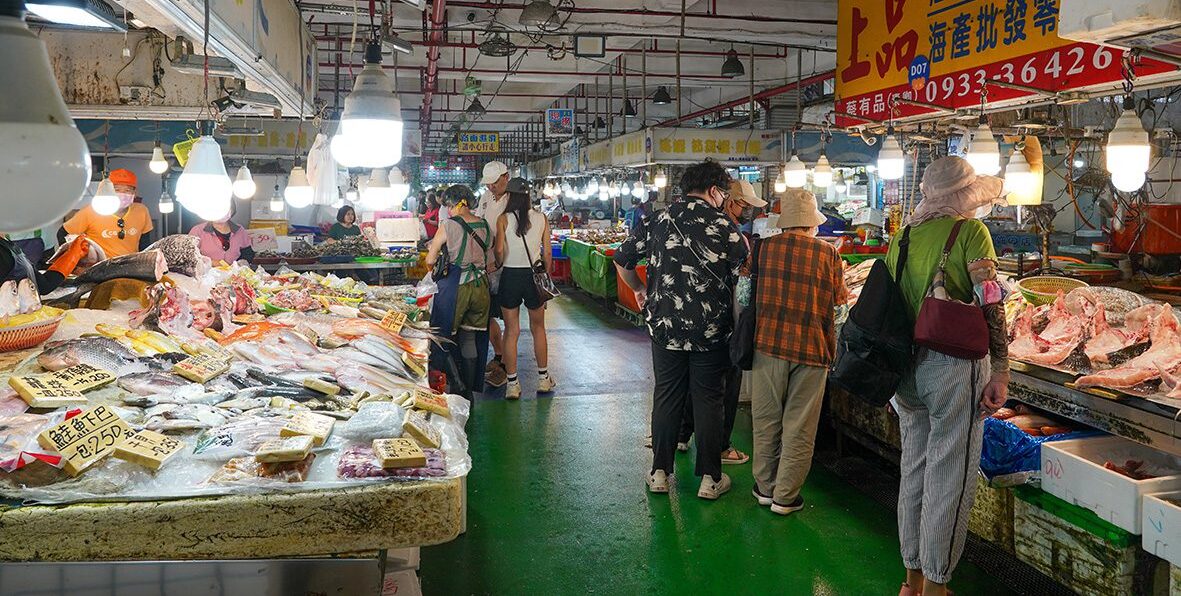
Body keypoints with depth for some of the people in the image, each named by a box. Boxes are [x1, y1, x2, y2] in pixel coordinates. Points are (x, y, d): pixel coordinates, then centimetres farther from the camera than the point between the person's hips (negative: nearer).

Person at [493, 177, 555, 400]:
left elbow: (499, 250, -16)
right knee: (538, 328, 17)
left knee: (511, 331, 6)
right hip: (534, 275, 2)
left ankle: (513, 384, 9)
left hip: (510, 276, -2)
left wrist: (499, 264, 5)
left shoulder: (504, 219, -6)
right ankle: (543, 379, 24)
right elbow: (547, 252, 2)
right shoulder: (541, 218, 1)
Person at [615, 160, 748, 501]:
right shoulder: (724, 226, -6)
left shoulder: (657, 221, 2)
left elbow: (622, 260, 8)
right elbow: (744, 274, -3)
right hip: (711, 329, -2)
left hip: (665, 326, 2)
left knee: (666, 397, 13)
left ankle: (660, 473, 21)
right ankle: (710, 479, 16)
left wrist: (638, 290, 23)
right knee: (708, 400, 8)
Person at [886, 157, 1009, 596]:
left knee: (914, 470, 15)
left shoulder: (904, 237, 9)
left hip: (909, 366, 6)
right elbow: (990, 304, -13)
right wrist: (1000, 373, -10)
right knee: (950, 477, 2)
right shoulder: (970, 231, -7)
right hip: (954, 365, -6)